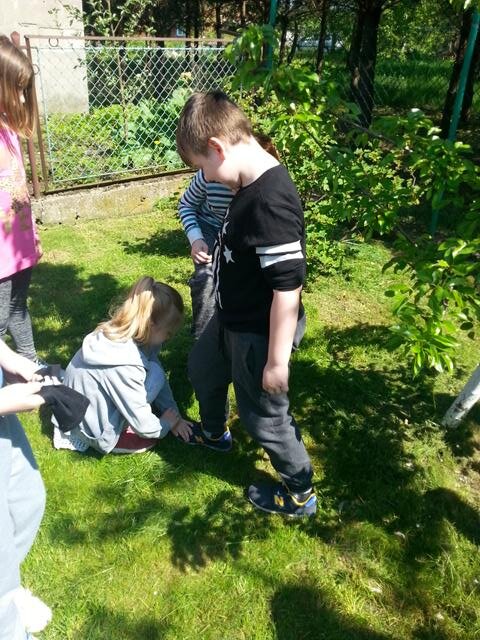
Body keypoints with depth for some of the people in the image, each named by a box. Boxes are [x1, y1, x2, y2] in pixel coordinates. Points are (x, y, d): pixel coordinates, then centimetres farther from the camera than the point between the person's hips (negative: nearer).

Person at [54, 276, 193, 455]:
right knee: (154, 374, -16)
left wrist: (174, 414, 4)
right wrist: (166, 424, -3)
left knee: (152, 367, 5)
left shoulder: (118, 331, -10)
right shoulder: (124, 367, -34)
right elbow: (143, 426, -24)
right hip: (93, 433, -9)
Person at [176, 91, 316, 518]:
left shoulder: (271, 201, -31)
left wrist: (277, 359, -24)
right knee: (202, 368, 30)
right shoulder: (251, 184, -1)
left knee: (264, 415, 9)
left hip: (259, 333, -10)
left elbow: (288, 287, -30)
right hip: (232, 318, 10)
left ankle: (300, 494, 34)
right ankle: (214, 434, 59)